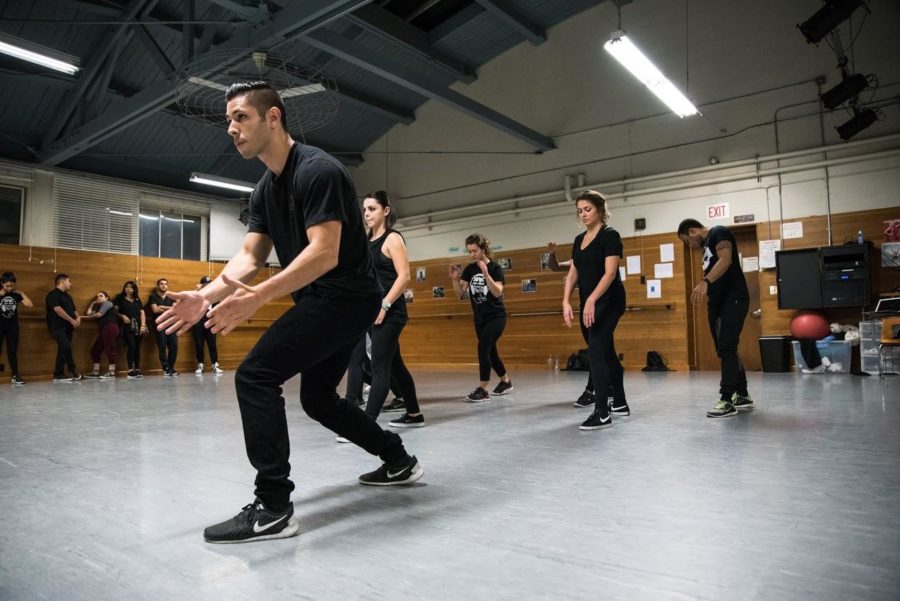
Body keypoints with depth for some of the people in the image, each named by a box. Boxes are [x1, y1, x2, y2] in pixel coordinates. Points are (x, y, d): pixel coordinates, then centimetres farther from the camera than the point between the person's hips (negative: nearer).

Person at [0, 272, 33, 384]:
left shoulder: (16, 295, 4)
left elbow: (30, 305, -3)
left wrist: (22, 293, -4)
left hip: (13, 326, 2)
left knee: (12, 351, 5)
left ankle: (15, 376, 10)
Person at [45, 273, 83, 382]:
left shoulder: (68, 296, 21)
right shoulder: (53, 294, -5)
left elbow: (73, 310, 22)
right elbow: (57, 309, -17)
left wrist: (78, 317, -1)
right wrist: (72, 320, -18)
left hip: (68, 327, 8)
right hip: (57, 326, -8)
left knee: (63, 349, 6)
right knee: (66, 347, -19)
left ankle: (58, 375, 8)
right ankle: (72, 371, -9)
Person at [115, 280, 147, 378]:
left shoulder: (137, 300, 18)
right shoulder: (120, 298, 9)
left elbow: (142, 313, 11)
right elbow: (115, 311, 5)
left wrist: (143, 325, -1)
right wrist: (122, 316, -12)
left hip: (138, 326, 4)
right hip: (127, 326, -3)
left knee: (137, 347, 3)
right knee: (131, 346, -16)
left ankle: (137, 370, 8)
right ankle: (130, 371, -17)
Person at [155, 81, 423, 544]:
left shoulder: (317, 171, -17)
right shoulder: (264, 190, 12)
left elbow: (324, 253, -27)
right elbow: (250, 255, 7)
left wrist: (257, 298, -35)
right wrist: (207, 294, -10)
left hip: (346, 296, -10)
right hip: (325, 302, 10)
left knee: (255, 376, -16)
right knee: (318, 399, 18)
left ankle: (273, 508, -9)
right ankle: (399, 461, 33)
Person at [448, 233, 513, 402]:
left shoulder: (495, 268, -12)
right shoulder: (469, 269, 1)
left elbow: (497, 292, -24)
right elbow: (460, 293, 0)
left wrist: (486, 274, -35)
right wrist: (454, 279, -17)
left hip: (496, 316, -6)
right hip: (479, 318, 6)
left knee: (483, 347, -20)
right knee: (490, 351, 13)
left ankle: (483, 389, -16)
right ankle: (506, 382, 33)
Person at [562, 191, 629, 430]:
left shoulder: (610, 235, -9)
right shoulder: (579, 240, 13)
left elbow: (610, 272, -19)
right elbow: (573, 273, 10)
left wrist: (592, 300, -31)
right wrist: (566, 301, -4)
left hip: (608, 301, -8)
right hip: (588, 304, 8)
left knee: (596, 352, -15)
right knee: (605, 352, 14)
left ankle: (602, 413, -13)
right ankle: (620, 403, 27)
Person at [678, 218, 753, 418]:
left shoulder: (718, 233, -5)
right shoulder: (706, 245, 23)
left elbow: (726, 260, -22)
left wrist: (705, 282, -34)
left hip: (733, 299, -10)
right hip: (717, 302, 10)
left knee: (726, 349, -12)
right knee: (726, 350, 12)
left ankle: (727, 400, -10)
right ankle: (742, 396, 22)